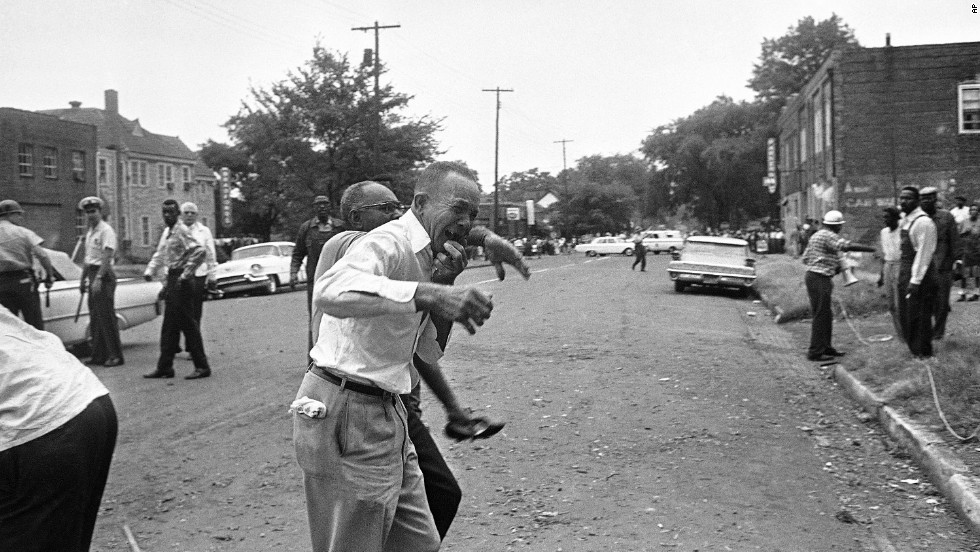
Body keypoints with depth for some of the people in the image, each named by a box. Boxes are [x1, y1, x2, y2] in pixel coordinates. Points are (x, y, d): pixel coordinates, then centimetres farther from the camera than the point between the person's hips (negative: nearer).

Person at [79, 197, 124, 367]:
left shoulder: (106, 230, -11)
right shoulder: (90, 232, 16)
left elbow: (107, 256, -19)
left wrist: (99, 278, -24)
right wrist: (84, 279, 20)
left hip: (104, 276, -9)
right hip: (93, 275, 9)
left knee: (106, 316, -8)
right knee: (95, 318, 11)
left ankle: (115, 355, -4)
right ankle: (99, 354, 18)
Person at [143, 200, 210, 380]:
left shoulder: (182, 231, -13)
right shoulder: (167, 232, 15)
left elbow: (199, 252, -25)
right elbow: (160, 255, 27)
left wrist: (185, 275, -23)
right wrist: (149, 270, 11)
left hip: (181, 282, -9)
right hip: (171, 280, 9)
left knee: (188, 324, -5)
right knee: (169, 326, 12)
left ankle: (202, 366, 1)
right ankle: (164, 367, 19)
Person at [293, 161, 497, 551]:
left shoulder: (422, 258, 14)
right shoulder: (389, 243, -17)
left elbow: (430, 353, 20)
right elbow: (329, 292, -41)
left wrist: (445, 285, 9)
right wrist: (427, 294, -49)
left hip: (385, 415, 10)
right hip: (347, 415, -9)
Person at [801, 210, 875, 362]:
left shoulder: (816, 235, 17)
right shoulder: (829, 236, -13)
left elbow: (805, 258, 19)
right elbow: (847, 246, -27)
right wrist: (872, 249, -22)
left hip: (812, 276, 10)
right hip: (819, 279, -10)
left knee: (826, 315, 16)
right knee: (820, 316, -6)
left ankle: (825, 347, 23)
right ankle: (815, 352, -4)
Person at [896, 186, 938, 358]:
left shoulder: (923, 222, -15)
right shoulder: (904, 221, 12)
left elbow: (924, 253, -18)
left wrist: (915, 280, -21)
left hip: (919, 273, -9)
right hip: (905, 271, 9)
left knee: (919, 316, -2)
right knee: (905, 314, 13)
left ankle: (923, 354, 9)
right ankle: (914, 349, 25)